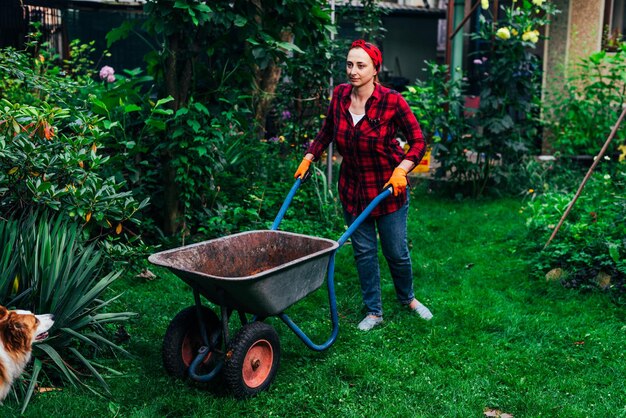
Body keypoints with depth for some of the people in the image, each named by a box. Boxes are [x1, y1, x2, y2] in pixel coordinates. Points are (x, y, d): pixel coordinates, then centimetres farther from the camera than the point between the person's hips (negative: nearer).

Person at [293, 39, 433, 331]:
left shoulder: (391, 101, -18)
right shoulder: (339, 95, -5)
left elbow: (418, 141, -11)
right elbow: (326, 132, 13)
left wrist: (401, 170, -24)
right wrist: (308, 158, 4)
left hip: (388, 188, -3)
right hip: (352, 187, 4)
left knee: (396, 252, 9)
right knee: (363, 251, 9)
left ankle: (408, 298, 38)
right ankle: (374, 312, 24)